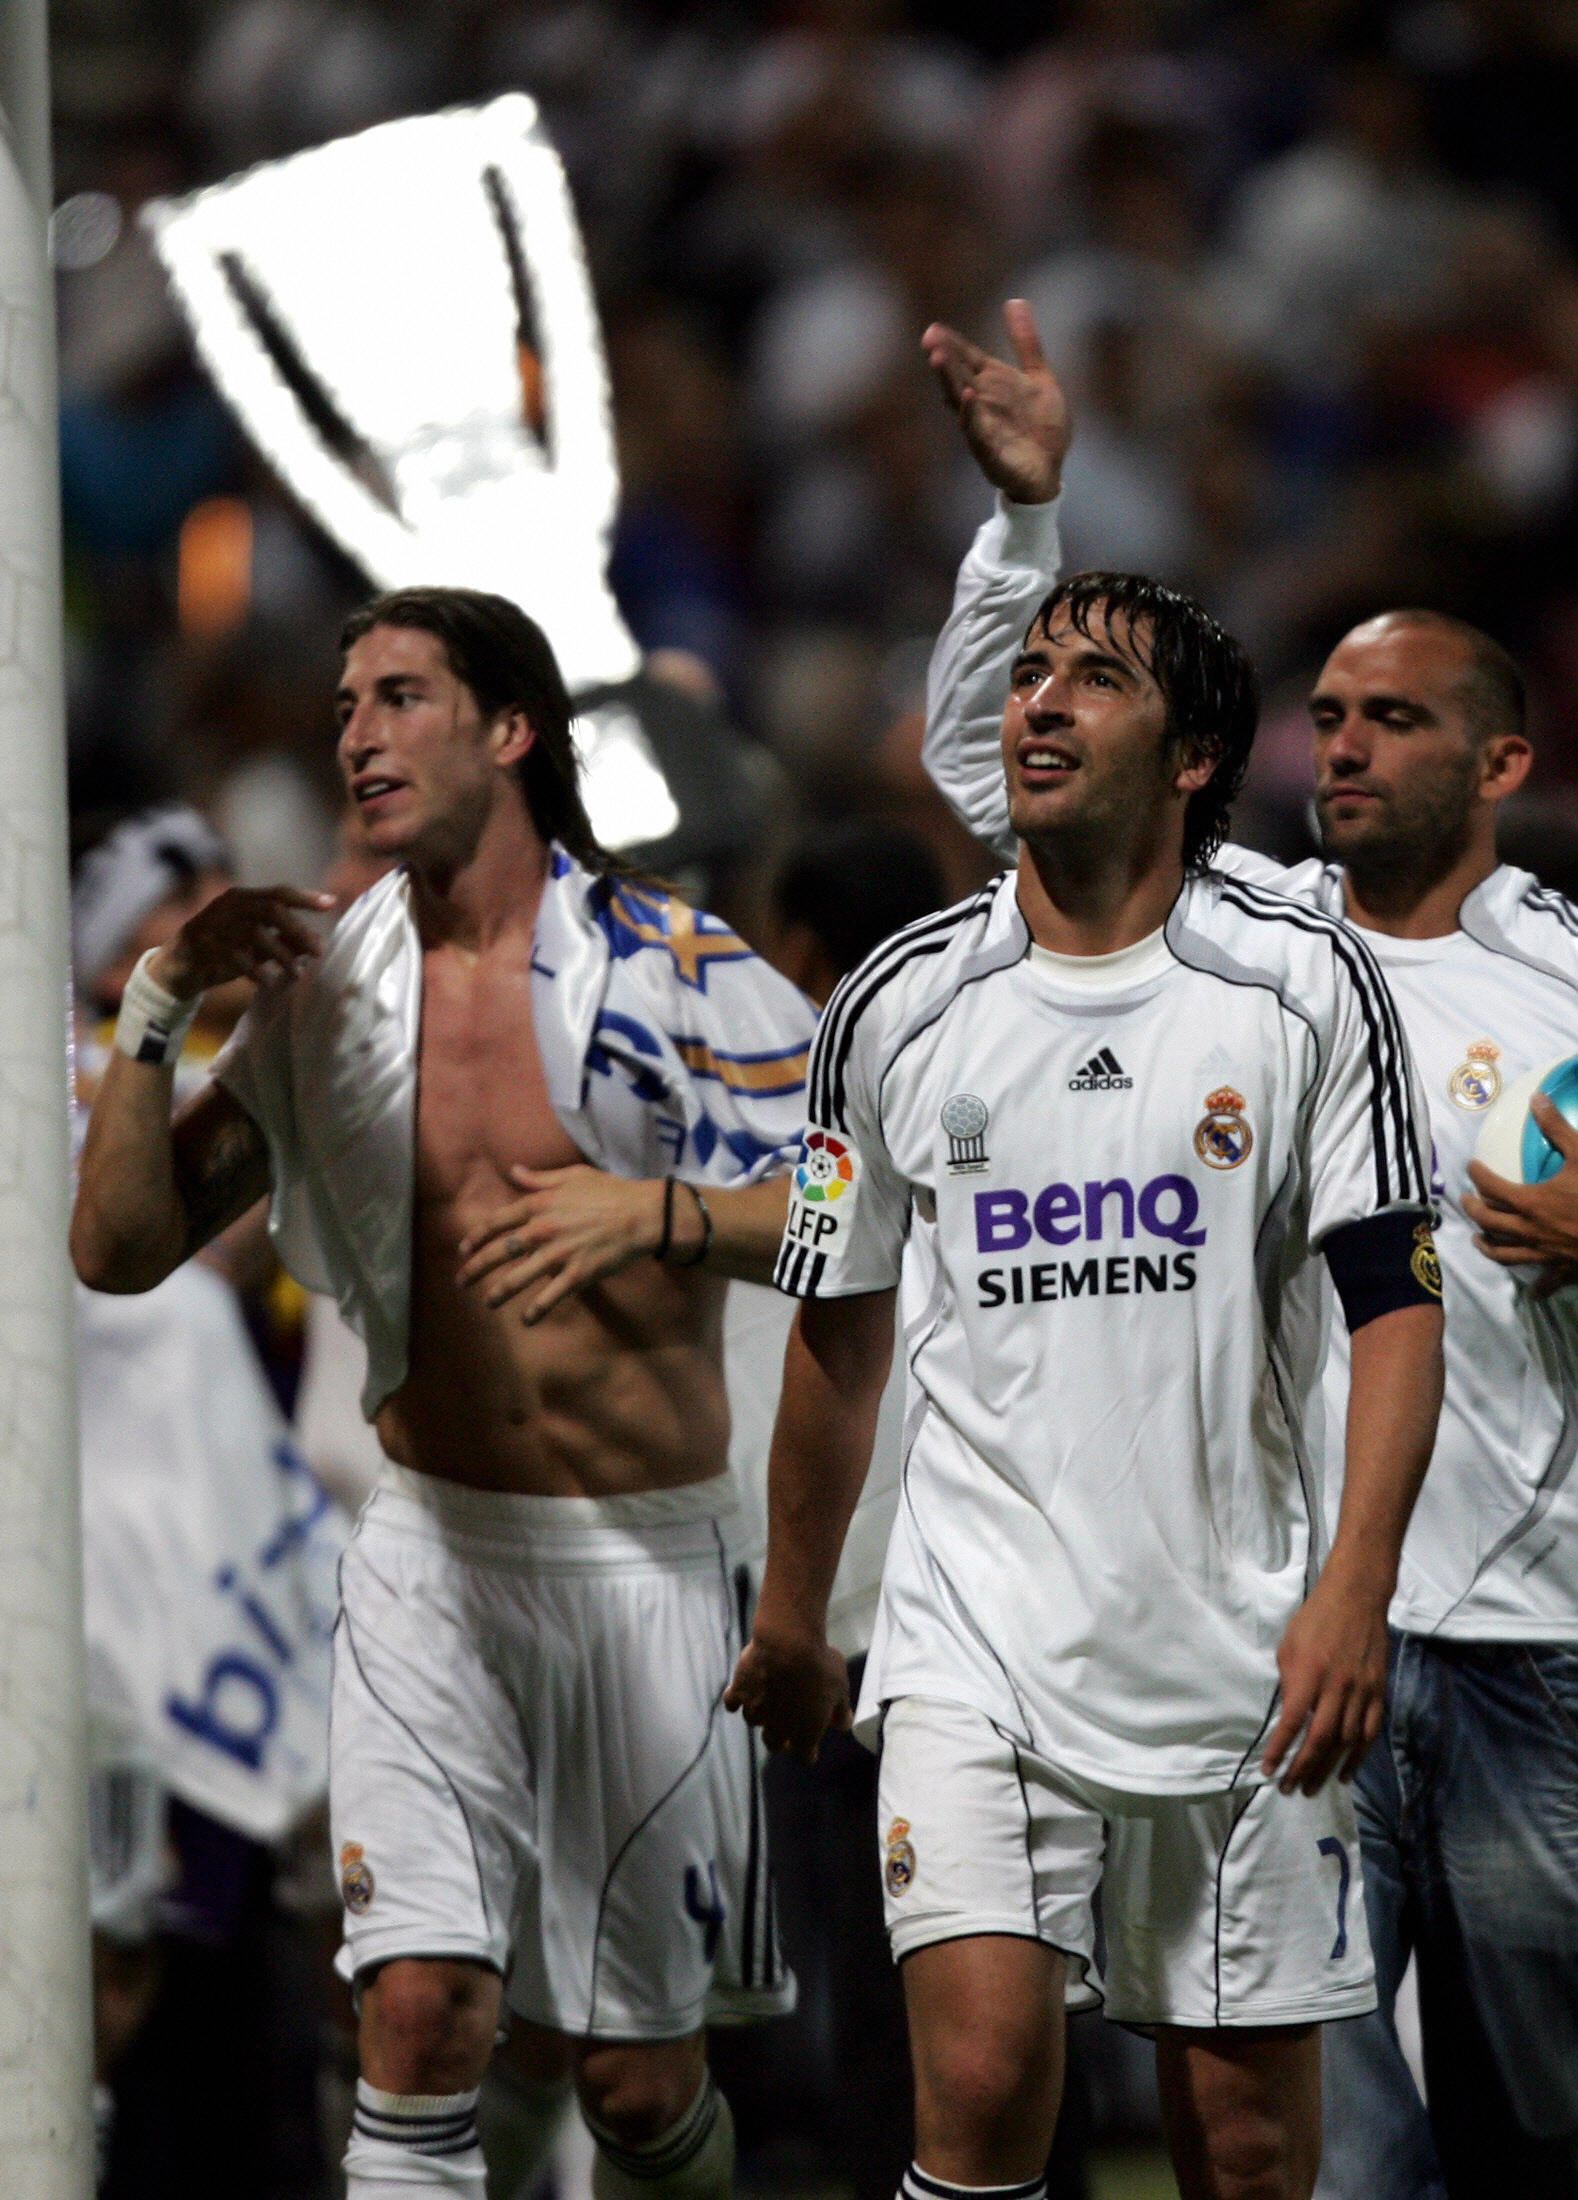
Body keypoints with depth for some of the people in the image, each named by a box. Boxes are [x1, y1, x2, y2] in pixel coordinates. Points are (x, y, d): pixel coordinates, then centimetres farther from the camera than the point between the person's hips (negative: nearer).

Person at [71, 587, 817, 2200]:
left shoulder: (676, 974, -5)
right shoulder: (322, 996, 6)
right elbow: (118, 1249, 5)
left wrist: (655, 1215, -24)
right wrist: (153, 1018, -8)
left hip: (645, 1565, -2)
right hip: (433, 1561, 2)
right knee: (422, 2010, -16)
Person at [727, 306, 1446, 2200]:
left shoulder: (1305, 984, 0)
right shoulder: (900, 1006, 6)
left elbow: (1394, 1304, -2)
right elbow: (839, 1337, 17)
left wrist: (1352, 1589, -14)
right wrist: (789, 1621, 22)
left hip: (1239, 1652, -1)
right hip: (977, 1637, 1)